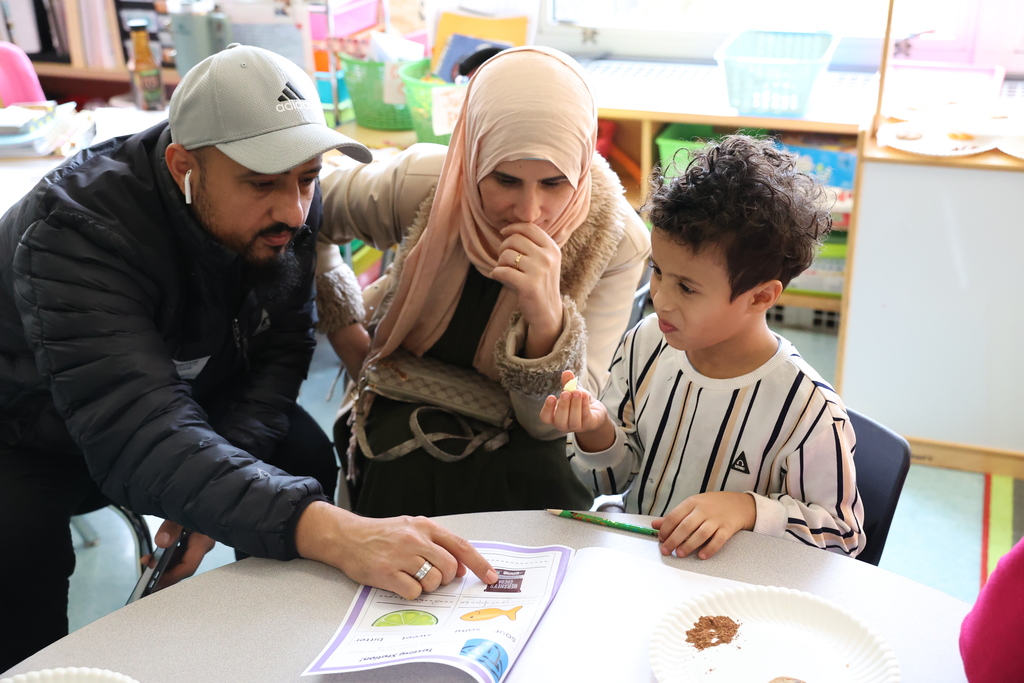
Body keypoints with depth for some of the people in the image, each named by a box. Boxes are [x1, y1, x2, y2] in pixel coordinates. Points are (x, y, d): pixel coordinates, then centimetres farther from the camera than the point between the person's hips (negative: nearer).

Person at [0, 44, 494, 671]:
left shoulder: (289, 211, -19)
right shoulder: (75, 233, -37)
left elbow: (281, 356, -12)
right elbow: (139, 440, -46)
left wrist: (211, 483, -29)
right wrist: (331, 533, -58)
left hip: (195, 396, 5)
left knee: (306, 458, -15)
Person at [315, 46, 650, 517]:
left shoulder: (616, 241, -23)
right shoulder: (420, 184, -21)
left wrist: (547, 319, -40)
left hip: (522, 436, 0)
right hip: (411, 408, 0)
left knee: (546, 477, -31)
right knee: (411, 471, -31)